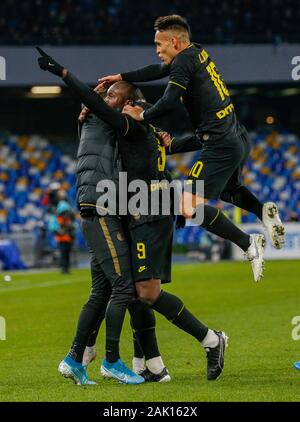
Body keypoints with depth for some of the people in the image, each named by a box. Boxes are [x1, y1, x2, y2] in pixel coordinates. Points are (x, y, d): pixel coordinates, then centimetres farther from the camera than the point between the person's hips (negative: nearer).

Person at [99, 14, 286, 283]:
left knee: (190, 208, -14)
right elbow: (158, 71, 29)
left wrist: (142, 116, -6)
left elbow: (167, 103, -23)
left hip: (221, 146, -10)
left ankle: (248, 244, -17)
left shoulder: (184, 62, -13)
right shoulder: (198, 54, 14)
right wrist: (122, 77, 32)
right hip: (239, 138, 10)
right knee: (226, 189, 36)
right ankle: (264, 210, 9)